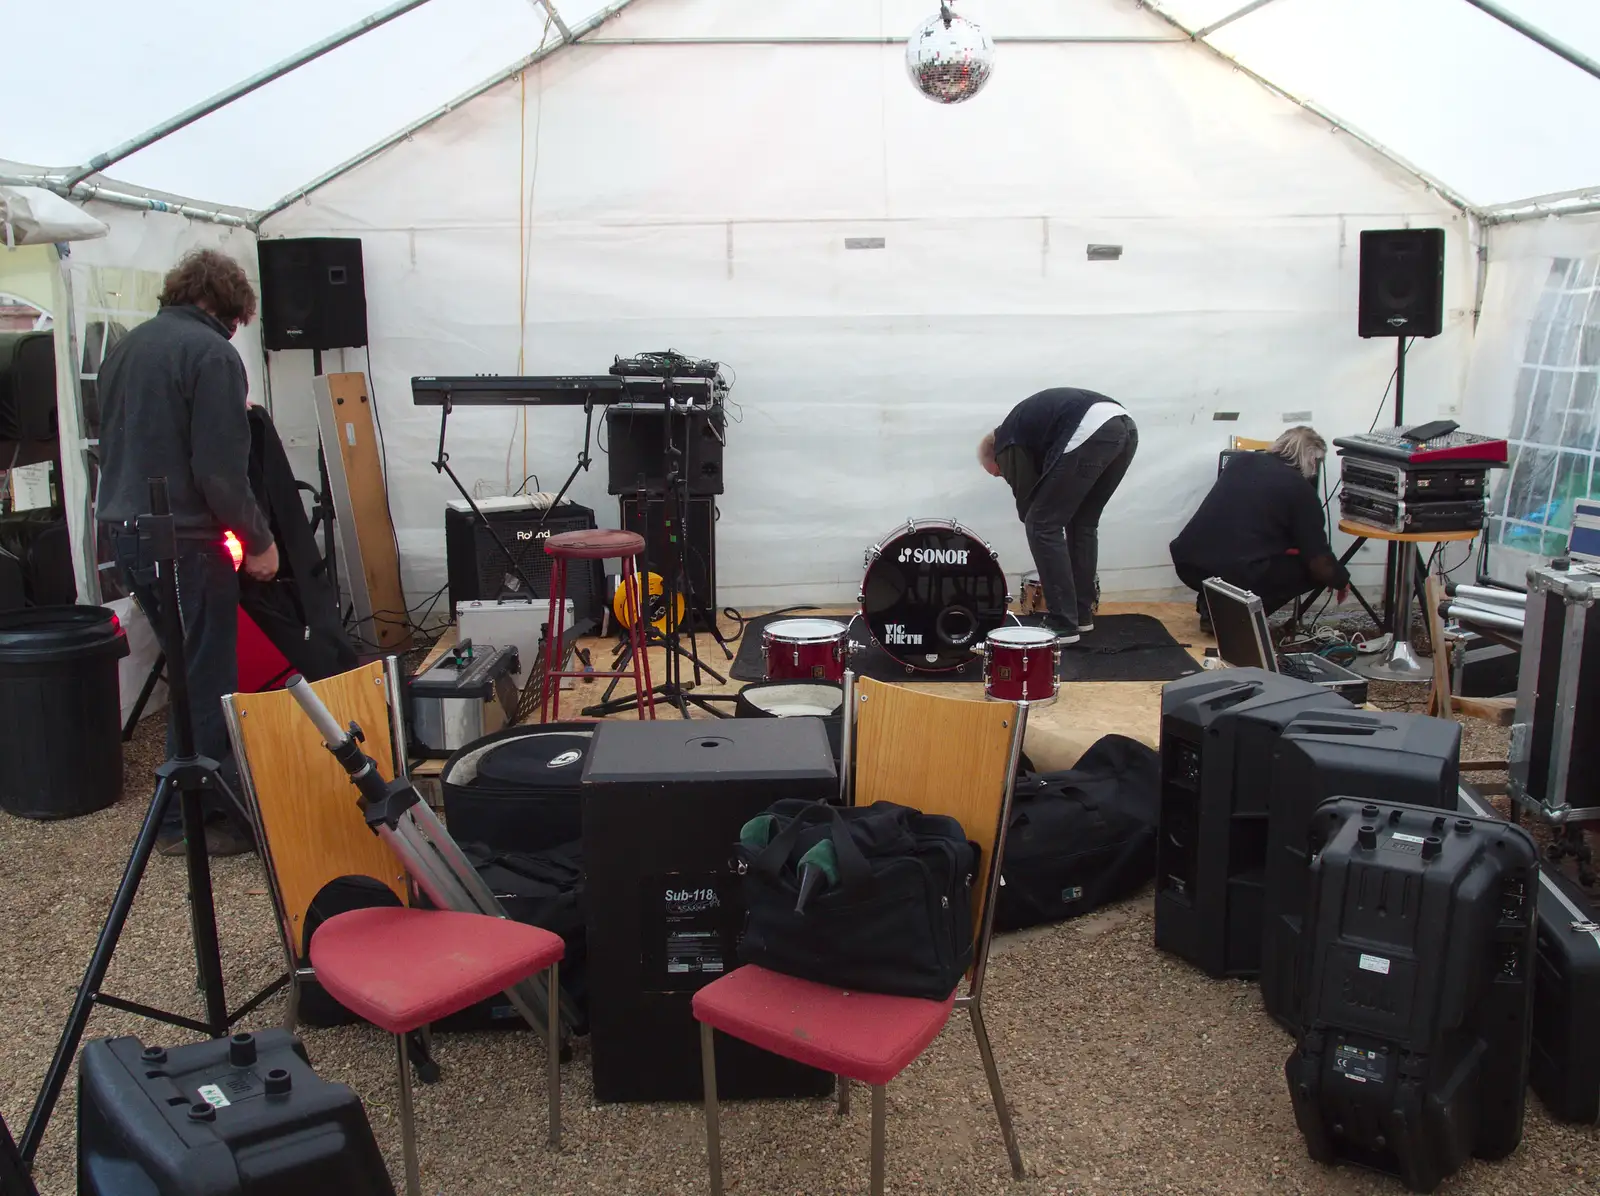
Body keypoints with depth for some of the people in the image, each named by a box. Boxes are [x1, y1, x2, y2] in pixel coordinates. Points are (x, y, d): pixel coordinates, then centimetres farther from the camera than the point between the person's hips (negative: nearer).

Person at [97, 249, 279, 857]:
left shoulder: (126, 347, 12)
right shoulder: (212, 354, -14)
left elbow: (111, 442, 19)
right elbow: (220, 469, -19)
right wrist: (258, 540, -9)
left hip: (124, 530, 9)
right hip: (184, 539, -9)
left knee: (191, 670, 19)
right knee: (205, 681, 0)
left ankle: (208, 793, 28)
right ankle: (185, 819, 6)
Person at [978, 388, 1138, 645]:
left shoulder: (1007, 444, 16)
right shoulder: (1028, 421, 39)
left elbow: (1027, 501, 17)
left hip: (1090, 433, -9)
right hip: (1124, 427, 9)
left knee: (1042, 525, 4)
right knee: (1083, 523, 25)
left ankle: (1063, 624, 7)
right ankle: (1082, 613, 29)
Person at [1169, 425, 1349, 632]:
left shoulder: (1241, 460, 16)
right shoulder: (1301, 490, 2)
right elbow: (1319, 560, 3)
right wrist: (1341, 581, 25)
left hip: (1187, 565, 6)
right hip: (1236, 576, -6)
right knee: (1312, 570, 15)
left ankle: (1211, 606, 19)